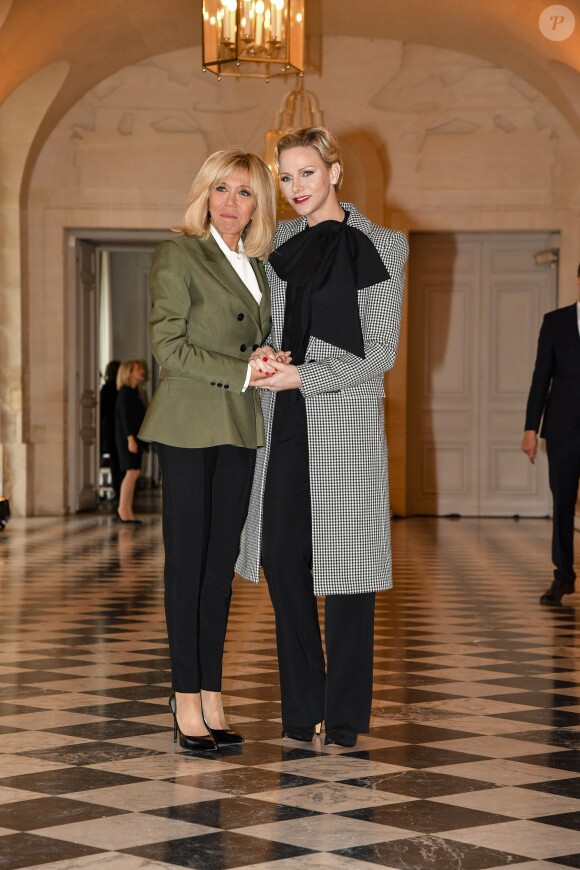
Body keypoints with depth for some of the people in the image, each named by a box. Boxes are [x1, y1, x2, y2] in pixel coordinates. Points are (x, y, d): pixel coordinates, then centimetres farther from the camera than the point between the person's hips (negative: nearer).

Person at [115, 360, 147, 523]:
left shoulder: (135, 392, 17)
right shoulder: (125, 392, -9)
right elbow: (125, 416, -16)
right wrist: (130, 438, -22)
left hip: (135, 437, 9)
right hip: (127, 437, -9)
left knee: (133, 473, 5)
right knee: (132, 472, -14)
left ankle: (127, 511, 6)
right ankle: (122, 509, -11)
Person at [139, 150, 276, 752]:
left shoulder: (259, 264, 15)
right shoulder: (178, 254, -3)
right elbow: (168, 345, -11)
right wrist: (243, 372, -15)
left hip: (239, 429, 6)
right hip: (188, 425, -6)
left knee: (221, 562, 7)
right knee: (187, 561, -4)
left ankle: (211, 698, 11)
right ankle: (186, 703, 1)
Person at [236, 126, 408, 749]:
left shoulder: (378, 247, -3)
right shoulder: (280, 243, 12)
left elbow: (379, 354, -6)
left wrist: (302, 376, -14)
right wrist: (265, 354, -3)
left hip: (344, 420, -5)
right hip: (285, 423, 5)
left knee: (345, 563, -2)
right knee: (282, 557, 4)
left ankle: (345, 717, 7)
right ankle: (302, 708, 15)